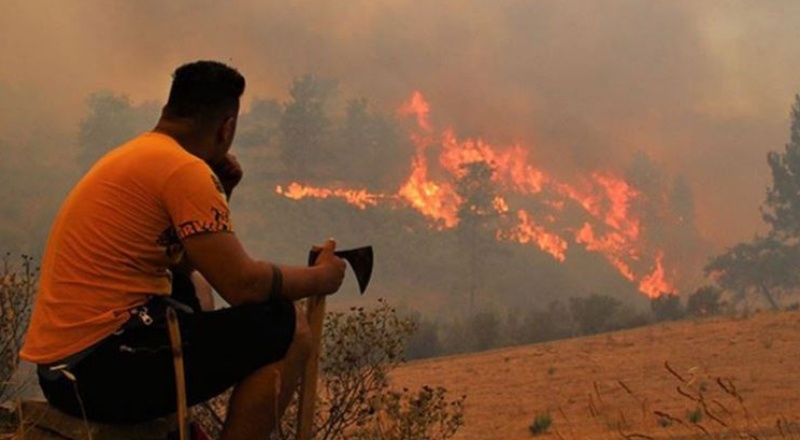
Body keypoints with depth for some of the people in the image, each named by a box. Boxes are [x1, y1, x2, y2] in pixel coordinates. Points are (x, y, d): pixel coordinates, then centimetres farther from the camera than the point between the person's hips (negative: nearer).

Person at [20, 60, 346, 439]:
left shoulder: (135, 155, 17)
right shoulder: (183, 168, -13)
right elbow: (241, 284, -16)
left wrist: (217, 197, 15)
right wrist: (320, 276, 1)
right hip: (100, 367, -11)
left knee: (191, 292, 37)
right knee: (287, 330, -8)